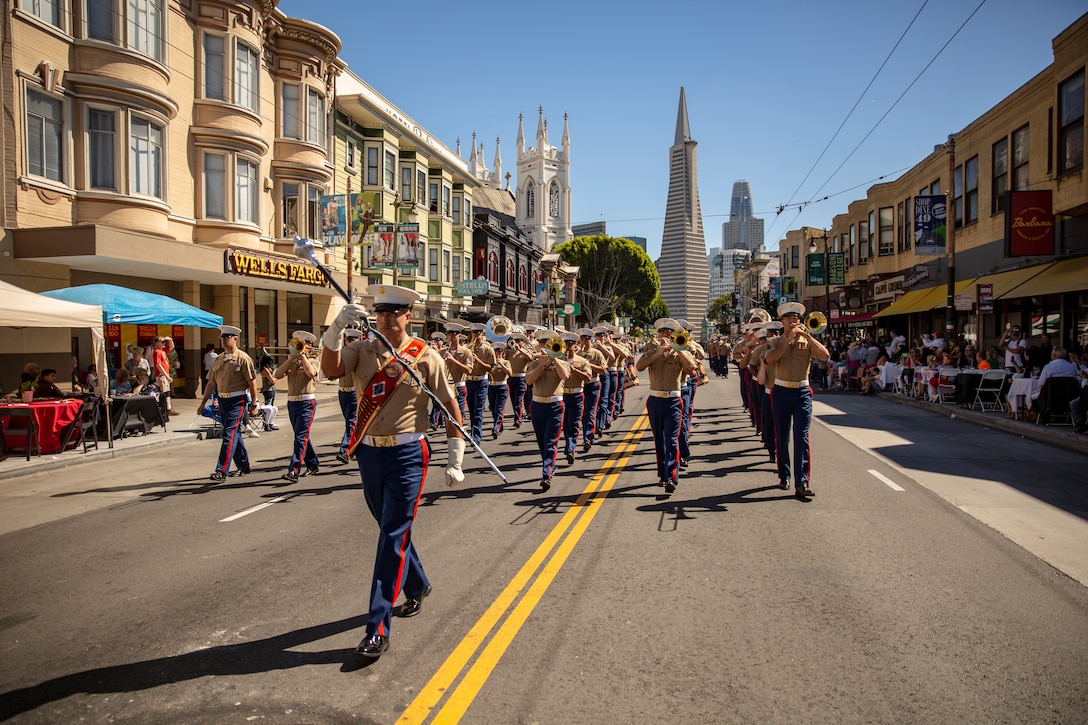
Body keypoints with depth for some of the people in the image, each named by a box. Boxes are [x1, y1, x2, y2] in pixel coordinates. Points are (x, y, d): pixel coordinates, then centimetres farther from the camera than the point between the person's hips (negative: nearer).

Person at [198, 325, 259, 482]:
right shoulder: (218, 360, 12)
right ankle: (243, 466, 26)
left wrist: (254, 404, -10)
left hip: (237, 400, -7)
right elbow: (211, 382, 16)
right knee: (235, 433, 14)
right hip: (222, 400, 7)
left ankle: (221, 471, -13)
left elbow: (252, 382, -9)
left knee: (229, 434, -11)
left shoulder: (243, 358, -8)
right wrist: (203, 403, 14)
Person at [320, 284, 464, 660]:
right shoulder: (362, 349, 4)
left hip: (407, 456, -4)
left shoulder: (426, 356, -4)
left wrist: (455, 459, -5)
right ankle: (417, 587, 43)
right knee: (391, 530, 19)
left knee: (393, 537, -6)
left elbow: (450, 407, -1)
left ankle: (378, 627, 0)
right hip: (369, 454, 4)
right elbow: (331, 369, -15)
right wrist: (336, 328, -30)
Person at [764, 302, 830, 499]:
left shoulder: (807, 341, 6)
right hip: (781, 392, 1)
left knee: (802, 437, -8)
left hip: (802, 392, 0)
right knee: (782, 437, 9)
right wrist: (789, 339, -18)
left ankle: (802, 483, -10)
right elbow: (770, 359, -17)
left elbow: (825, 355, -11)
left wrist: (807, 336, -17)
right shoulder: (777, 342, 5)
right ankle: (784, 476, 23)